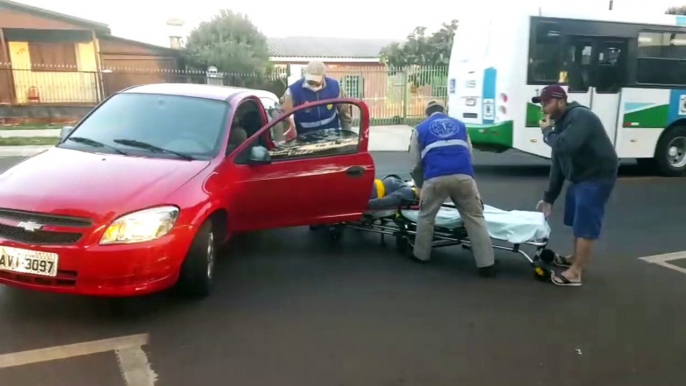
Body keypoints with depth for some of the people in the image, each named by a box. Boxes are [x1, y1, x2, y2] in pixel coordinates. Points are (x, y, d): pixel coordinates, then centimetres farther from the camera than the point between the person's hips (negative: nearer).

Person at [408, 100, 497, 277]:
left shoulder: (420, 128, 22)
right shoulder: (460, 125, 28)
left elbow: (416, 162, 24)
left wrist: (420, 185, 38)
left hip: (435, 177, -1)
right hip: (464, 175, 2)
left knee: (426, 216, 19)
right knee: (475, 218, 8)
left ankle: (420, 255, 31)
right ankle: (487, 264, 7)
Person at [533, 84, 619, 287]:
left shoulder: (580, 117, -20)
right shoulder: (560, 123, 9)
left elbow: (564, 146, -37)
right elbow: (558, 164, 12)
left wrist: (547, 132, -16)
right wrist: (549, 197, 11)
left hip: (597, 178, -10)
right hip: (580, 177, 10)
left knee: (586, 225, -7)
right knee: (577, 220, 19)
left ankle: (575, 273, -2)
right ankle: (575, 259, 36)